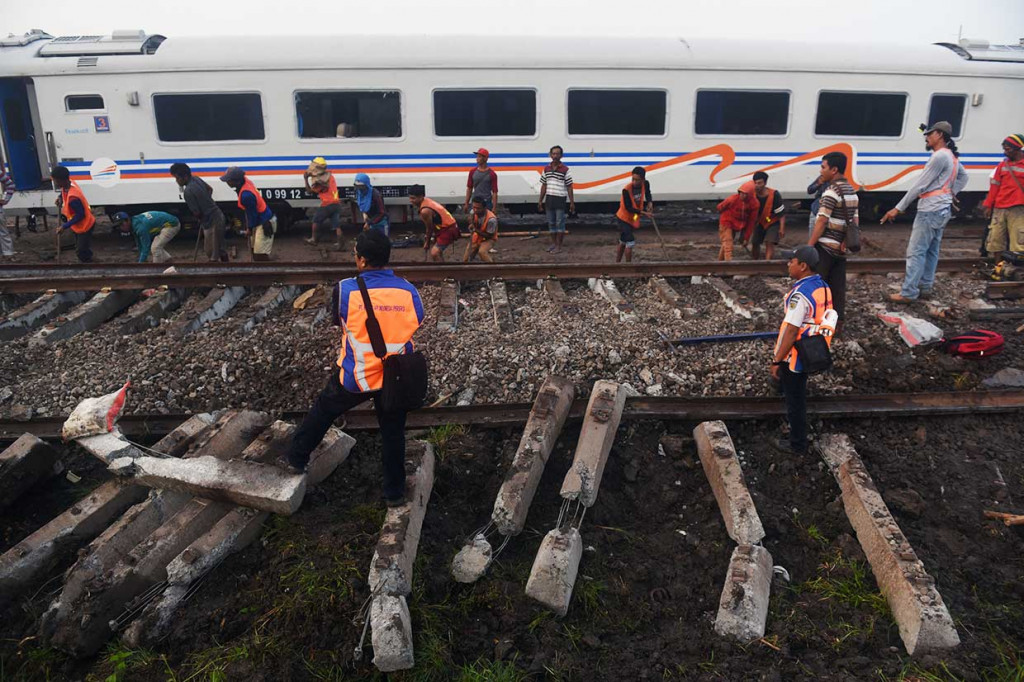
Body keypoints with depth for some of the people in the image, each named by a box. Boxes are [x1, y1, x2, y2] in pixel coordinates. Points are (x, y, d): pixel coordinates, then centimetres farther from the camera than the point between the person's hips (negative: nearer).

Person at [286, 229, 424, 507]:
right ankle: (395, 492, 30)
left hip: (355, 377, -1)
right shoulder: (408, 291, -11)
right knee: (393, 434, 17)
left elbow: (337, 320, 0)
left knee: (321, 411, 24)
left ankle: (297, 458, 42)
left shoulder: (345, 289, -16)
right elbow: (415, 324, 2)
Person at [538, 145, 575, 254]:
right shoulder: (546, 169, 9)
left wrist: (572, 202, -6)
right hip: (549, 199, 5)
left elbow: (569, 187, -3)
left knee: (560, 222, -1)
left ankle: (559, 246, 5)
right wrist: (540, 201, 11)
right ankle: (553, 243, 23)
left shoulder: (565, 169, -4)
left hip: (560, 199, -5)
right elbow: (544, 186, 14)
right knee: (551, 222, 11)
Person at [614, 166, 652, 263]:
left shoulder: (645, 184, -12)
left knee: (623, 242, 18)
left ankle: (617, 263, 31)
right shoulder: (626, 190, -30)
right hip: (624, 219, -7)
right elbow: (628, 208, -26)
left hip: (633, 218, 7)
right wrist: (643, 212, -29)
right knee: (630, 242, -12)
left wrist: (650, 202, -5)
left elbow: (647, 193, 13)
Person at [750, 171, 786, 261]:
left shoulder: (774, 195, -26)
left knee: (769, 243, -21)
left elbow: (781, 213, -19)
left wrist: (782, 228, -21)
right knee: (754, 243, 9)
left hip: (773, 223, -4)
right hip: (760, 223, 4)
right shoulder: (753, 194, -15)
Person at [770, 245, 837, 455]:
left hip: (795, 357, -9)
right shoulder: (823, 287, 3)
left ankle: (797, 445, 23)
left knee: (795, 402, 8)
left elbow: (791, 331, -26)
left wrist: (776, 361, -19)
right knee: (797, 396, 26)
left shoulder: (800, 294, -26)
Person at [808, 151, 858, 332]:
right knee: (837, 287, 10)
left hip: (825, 246, -8)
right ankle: (837, 323, 14)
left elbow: (822, 222, -18)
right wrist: (846, 241, 18)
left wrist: (809, 246, -16)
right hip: (841, 249, 8)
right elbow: (855, 221, 15)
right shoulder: (852, 191, 14)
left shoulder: (832, 191, -14)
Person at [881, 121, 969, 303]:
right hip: (942, 209, 10)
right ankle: (925, 287, 22)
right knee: (931, 250, 15)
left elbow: (920, 186, -18)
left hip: (930, 210, -10)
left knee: (916, 251, -10)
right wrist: (952, 193, 18)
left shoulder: (940, 156, -15)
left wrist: (898, 208, -17)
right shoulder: (952, 156, 15)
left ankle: (908, 293, -10)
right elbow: (963, 177, 30)